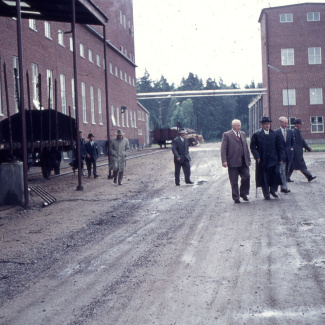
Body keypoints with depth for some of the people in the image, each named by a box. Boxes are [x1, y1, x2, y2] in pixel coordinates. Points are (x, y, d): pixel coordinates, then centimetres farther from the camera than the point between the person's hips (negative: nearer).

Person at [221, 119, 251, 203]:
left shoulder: (243, 134, 16)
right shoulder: (226, 135, -2)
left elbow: (246, 147, 20)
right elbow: (223, 149, -7)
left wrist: (248, 159, 15)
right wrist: (224, 161, -16)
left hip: (243, 162, 5)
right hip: (233, 162, -5)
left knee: (246, 176, -6)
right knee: (234, 181, 1)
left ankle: (243, 193, 15)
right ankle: (236, 198, 11)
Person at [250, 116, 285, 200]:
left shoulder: (274, 134, 8)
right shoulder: (257, 134, -1)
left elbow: (279, 147, 10)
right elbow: (253, 147, 0)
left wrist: (281, 158, 4)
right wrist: (257, 156, -12)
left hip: (273, 159, 2)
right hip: (262, 160, -2)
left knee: (276, 173, -10)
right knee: (264, 177, 2)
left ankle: (272, 190, 11)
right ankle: (266, 194, 13)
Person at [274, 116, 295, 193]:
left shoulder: (290, 131, 10)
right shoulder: (276, 132, -4)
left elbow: (293, 142, 18)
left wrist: (292, 148, 3)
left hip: (289, 154, 5)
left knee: (286, 171, 10)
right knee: (282, 171, -12)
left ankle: (284, 186, 19)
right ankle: (284, 187, -15)